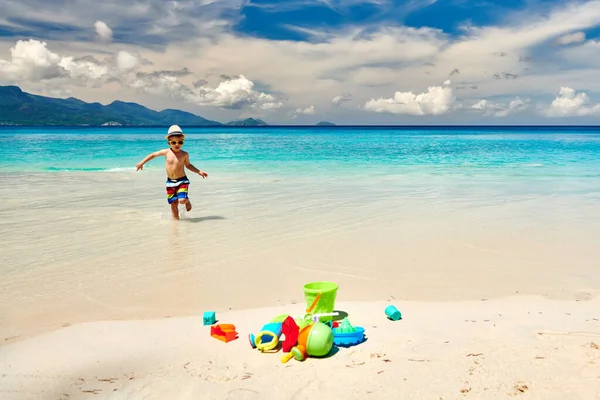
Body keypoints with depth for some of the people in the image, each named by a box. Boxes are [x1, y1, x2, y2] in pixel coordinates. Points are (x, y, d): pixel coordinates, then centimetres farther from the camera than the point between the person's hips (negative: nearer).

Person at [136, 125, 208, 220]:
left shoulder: (184, 154, -6)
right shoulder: (166, 152, -4)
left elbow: (188, 165, 12)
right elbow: (153, 154, 10)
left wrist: (199, 172, 4)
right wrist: (142, 163, 10)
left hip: (182, 181, -2)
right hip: (170, 182, 2)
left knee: (182, 200, -19)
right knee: (174, 204, 6)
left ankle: (187, 201, 16)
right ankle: (176, 219, 23)